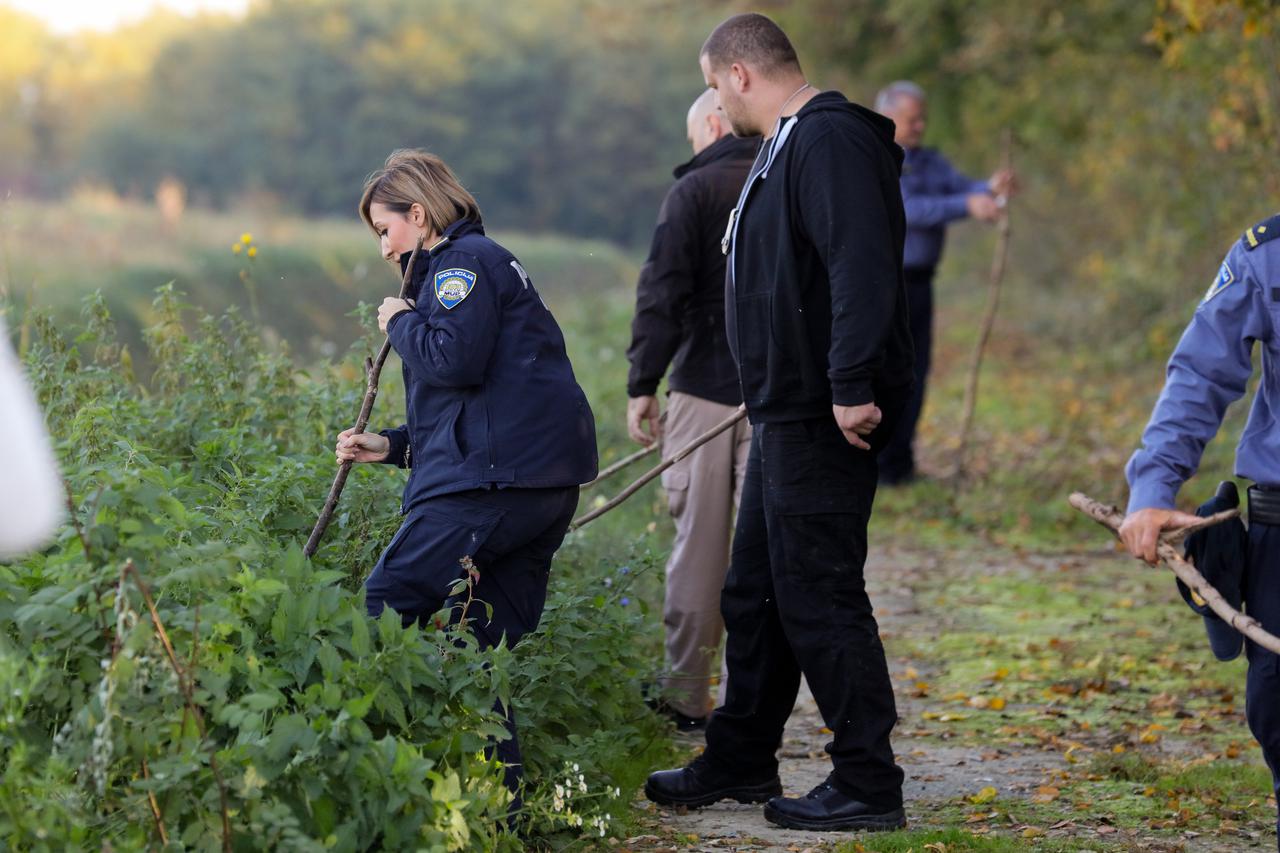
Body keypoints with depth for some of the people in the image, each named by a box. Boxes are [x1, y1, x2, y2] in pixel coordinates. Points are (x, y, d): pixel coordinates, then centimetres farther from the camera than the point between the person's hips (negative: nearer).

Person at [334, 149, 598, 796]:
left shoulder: (463, 261, -1)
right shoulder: (479, 263, 30)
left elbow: (455, 360, -19)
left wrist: (400, 323, 0)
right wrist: (393, 446, 20)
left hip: (496, 476, -10)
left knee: (388, 602, -10)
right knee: (483, 639, 9)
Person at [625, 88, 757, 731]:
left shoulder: (695, 190, -3)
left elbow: (663, 294, -10)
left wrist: (642, 385, -8)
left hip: (705, 388, -3)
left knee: (699, 542, 4)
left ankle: (686, 695, 9)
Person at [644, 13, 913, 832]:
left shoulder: (830, 142, -16)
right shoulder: (785, 148, 18)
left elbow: (863, 268, -27)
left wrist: (853, 386, -29)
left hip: (823, 420, -11)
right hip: (785, 413, 11)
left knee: (819, 597, -6)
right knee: (757, 595, 17)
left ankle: (868, 785, 2)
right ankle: (740, 762, 28)